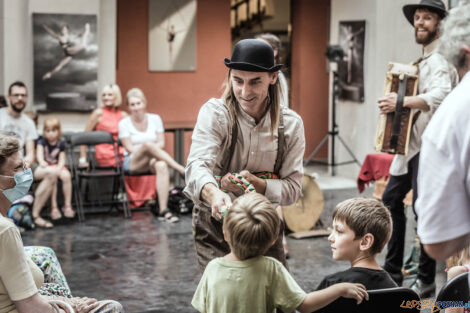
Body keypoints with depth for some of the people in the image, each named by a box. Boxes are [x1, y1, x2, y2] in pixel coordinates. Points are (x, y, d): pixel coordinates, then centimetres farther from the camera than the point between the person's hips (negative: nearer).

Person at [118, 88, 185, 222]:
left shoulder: (155, 119, 11)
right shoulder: (124, 123, 4)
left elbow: (161, 143, 7)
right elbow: (130, 148, -2)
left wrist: (152, 149, -12)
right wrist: (148, 147, -12)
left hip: (153, 159, 2)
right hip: (132, 162, -2)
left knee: (161, 165, -37)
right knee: (148, 144, -36)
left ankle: (163, 210, -43)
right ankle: (181, 169, -36)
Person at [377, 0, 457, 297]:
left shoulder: (439, 59, -15)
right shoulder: (426, 57, 16)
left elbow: (441, 95, -34)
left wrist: (402, 102, -40)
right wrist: (398, 101, 14)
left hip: (429, 145, -10)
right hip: (411, 142, 10)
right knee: (391, 198, 15)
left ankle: (426, 281, 8)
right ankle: (393, 270, 27)